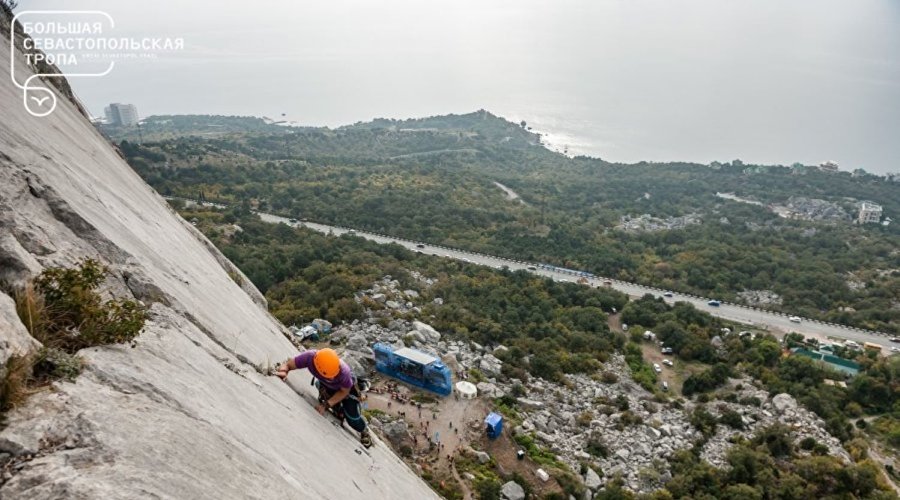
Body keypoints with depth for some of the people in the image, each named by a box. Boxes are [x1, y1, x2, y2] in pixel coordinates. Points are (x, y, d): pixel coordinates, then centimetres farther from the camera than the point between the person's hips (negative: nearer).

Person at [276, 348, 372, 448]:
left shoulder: (343, 371, -44)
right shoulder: (310, 357, -41)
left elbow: (344, 392, -22)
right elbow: (287, 364, -26)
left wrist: (326, 405, -27)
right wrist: (283, 371, -48)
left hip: (345, 387, -3)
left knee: (353, 419, -5)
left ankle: (364, 432, 27)